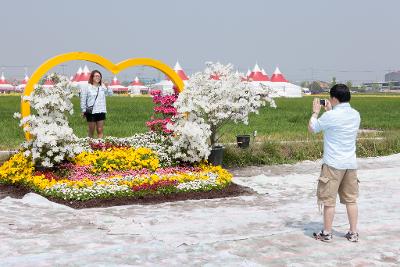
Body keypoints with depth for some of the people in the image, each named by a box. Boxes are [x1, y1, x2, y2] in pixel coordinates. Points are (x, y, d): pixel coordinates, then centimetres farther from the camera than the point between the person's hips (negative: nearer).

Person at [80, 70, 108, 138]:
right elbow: (83, 100, -1)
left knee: (100, 130, 1)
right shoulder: (86, 87, -1)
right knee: (91, 131, 5)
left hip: (101, 111, 3)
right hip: (91, 111, -3)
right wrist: (83, 111, -5)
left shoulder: (102, 87, 11)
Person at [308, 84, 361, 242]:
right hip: (351, 163, 6)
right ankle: (353, 233, 15)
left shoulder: (331, 116, -16)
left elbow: (312, 128, -2)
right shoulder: (356, 115, 6)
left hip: (333, 164, -6)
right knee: (351, 199, 11)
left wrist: (315, 112, 12)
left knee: (328, 200, 4)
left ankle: (327, 233, 12)